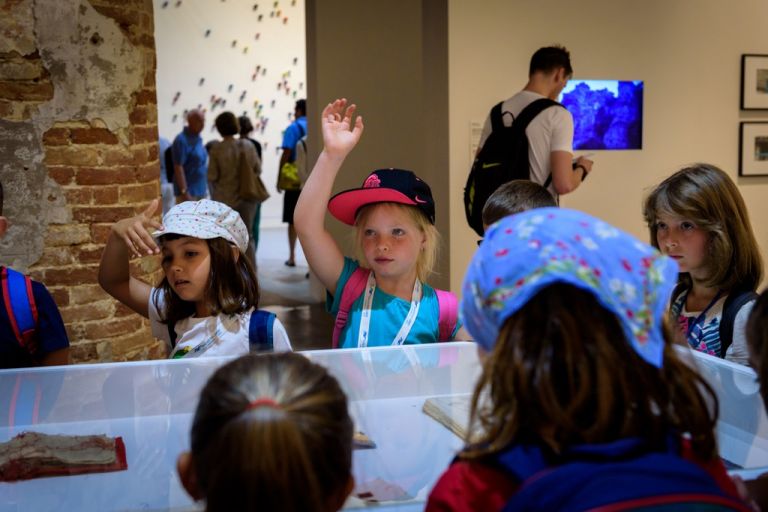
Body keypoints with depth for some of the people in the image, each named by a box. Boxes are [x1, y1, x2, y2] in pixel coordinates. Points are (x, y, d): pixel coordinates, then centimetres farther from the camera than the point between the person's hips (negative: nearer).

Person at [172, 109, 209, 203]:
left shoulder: (198, 138, 12)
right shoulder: (182, 140, -13)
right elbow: (178, 168, -18)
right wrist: (184, 192, -22)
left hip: (201, 191, 8)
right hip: (189, 193, -8)